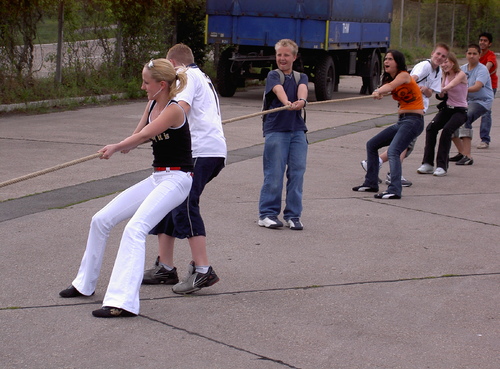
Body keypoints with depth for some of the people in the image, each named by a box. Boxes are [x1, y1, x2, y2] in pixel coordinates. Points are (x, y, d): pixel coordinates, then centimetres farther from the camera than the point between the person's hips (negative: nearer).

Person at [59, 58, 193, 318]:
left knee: (135, 229, -28)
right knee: (101, 220, 10)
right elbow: (138, 135, 14)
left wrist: (115, 147, -10)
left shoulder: (173, 110, -17)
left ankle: (123, 302, -34)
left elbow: (144, 135, -22)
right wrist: (125, 146, -7)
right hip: (156, 178, 9)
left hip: (176, 179, -9)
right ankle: (85, 284, 27)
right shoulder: (152, 105, 10)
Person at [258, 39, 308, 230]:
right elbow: (279, 90, -18)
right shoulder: (273, 76, 4)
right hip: (276, 129, -3)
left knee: (297, 172, 1)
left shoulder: (301, 77, 15)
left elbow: (303, 88, -9)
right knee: (274, 173, -5)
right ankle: (267, 213, 4)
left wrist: (301, 100, -34)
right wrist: (287, 103, -41)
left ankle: (293, 215, 9)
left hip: (298, 130, 3)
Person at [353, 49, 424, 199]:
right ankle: (371, 183, 24)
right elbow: (386, 88, -6)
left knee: (393, 151, -27)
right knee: (371, 144, 16)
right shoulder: (391, 79, 16)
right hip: (402, 121, 10)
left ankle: (395, 190, -37)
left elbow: (390, 86, -29)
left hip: (413, 120, -10)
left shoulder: (404, 75, -8)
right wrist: (378, 92, -29)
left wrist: (379, 91, -48)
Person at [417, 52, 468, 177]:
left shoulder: (461, 75, -9)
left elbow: (449, 86, -29)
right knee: (431, 128, -19)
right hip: (447, 108, 6)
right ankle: (428, 164, -19)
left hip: (460, 111, -6)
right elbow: (441, 94, -2)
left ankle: (442, 166, -23)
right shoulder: (445, 75, 10)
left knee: (447, 130, -28)